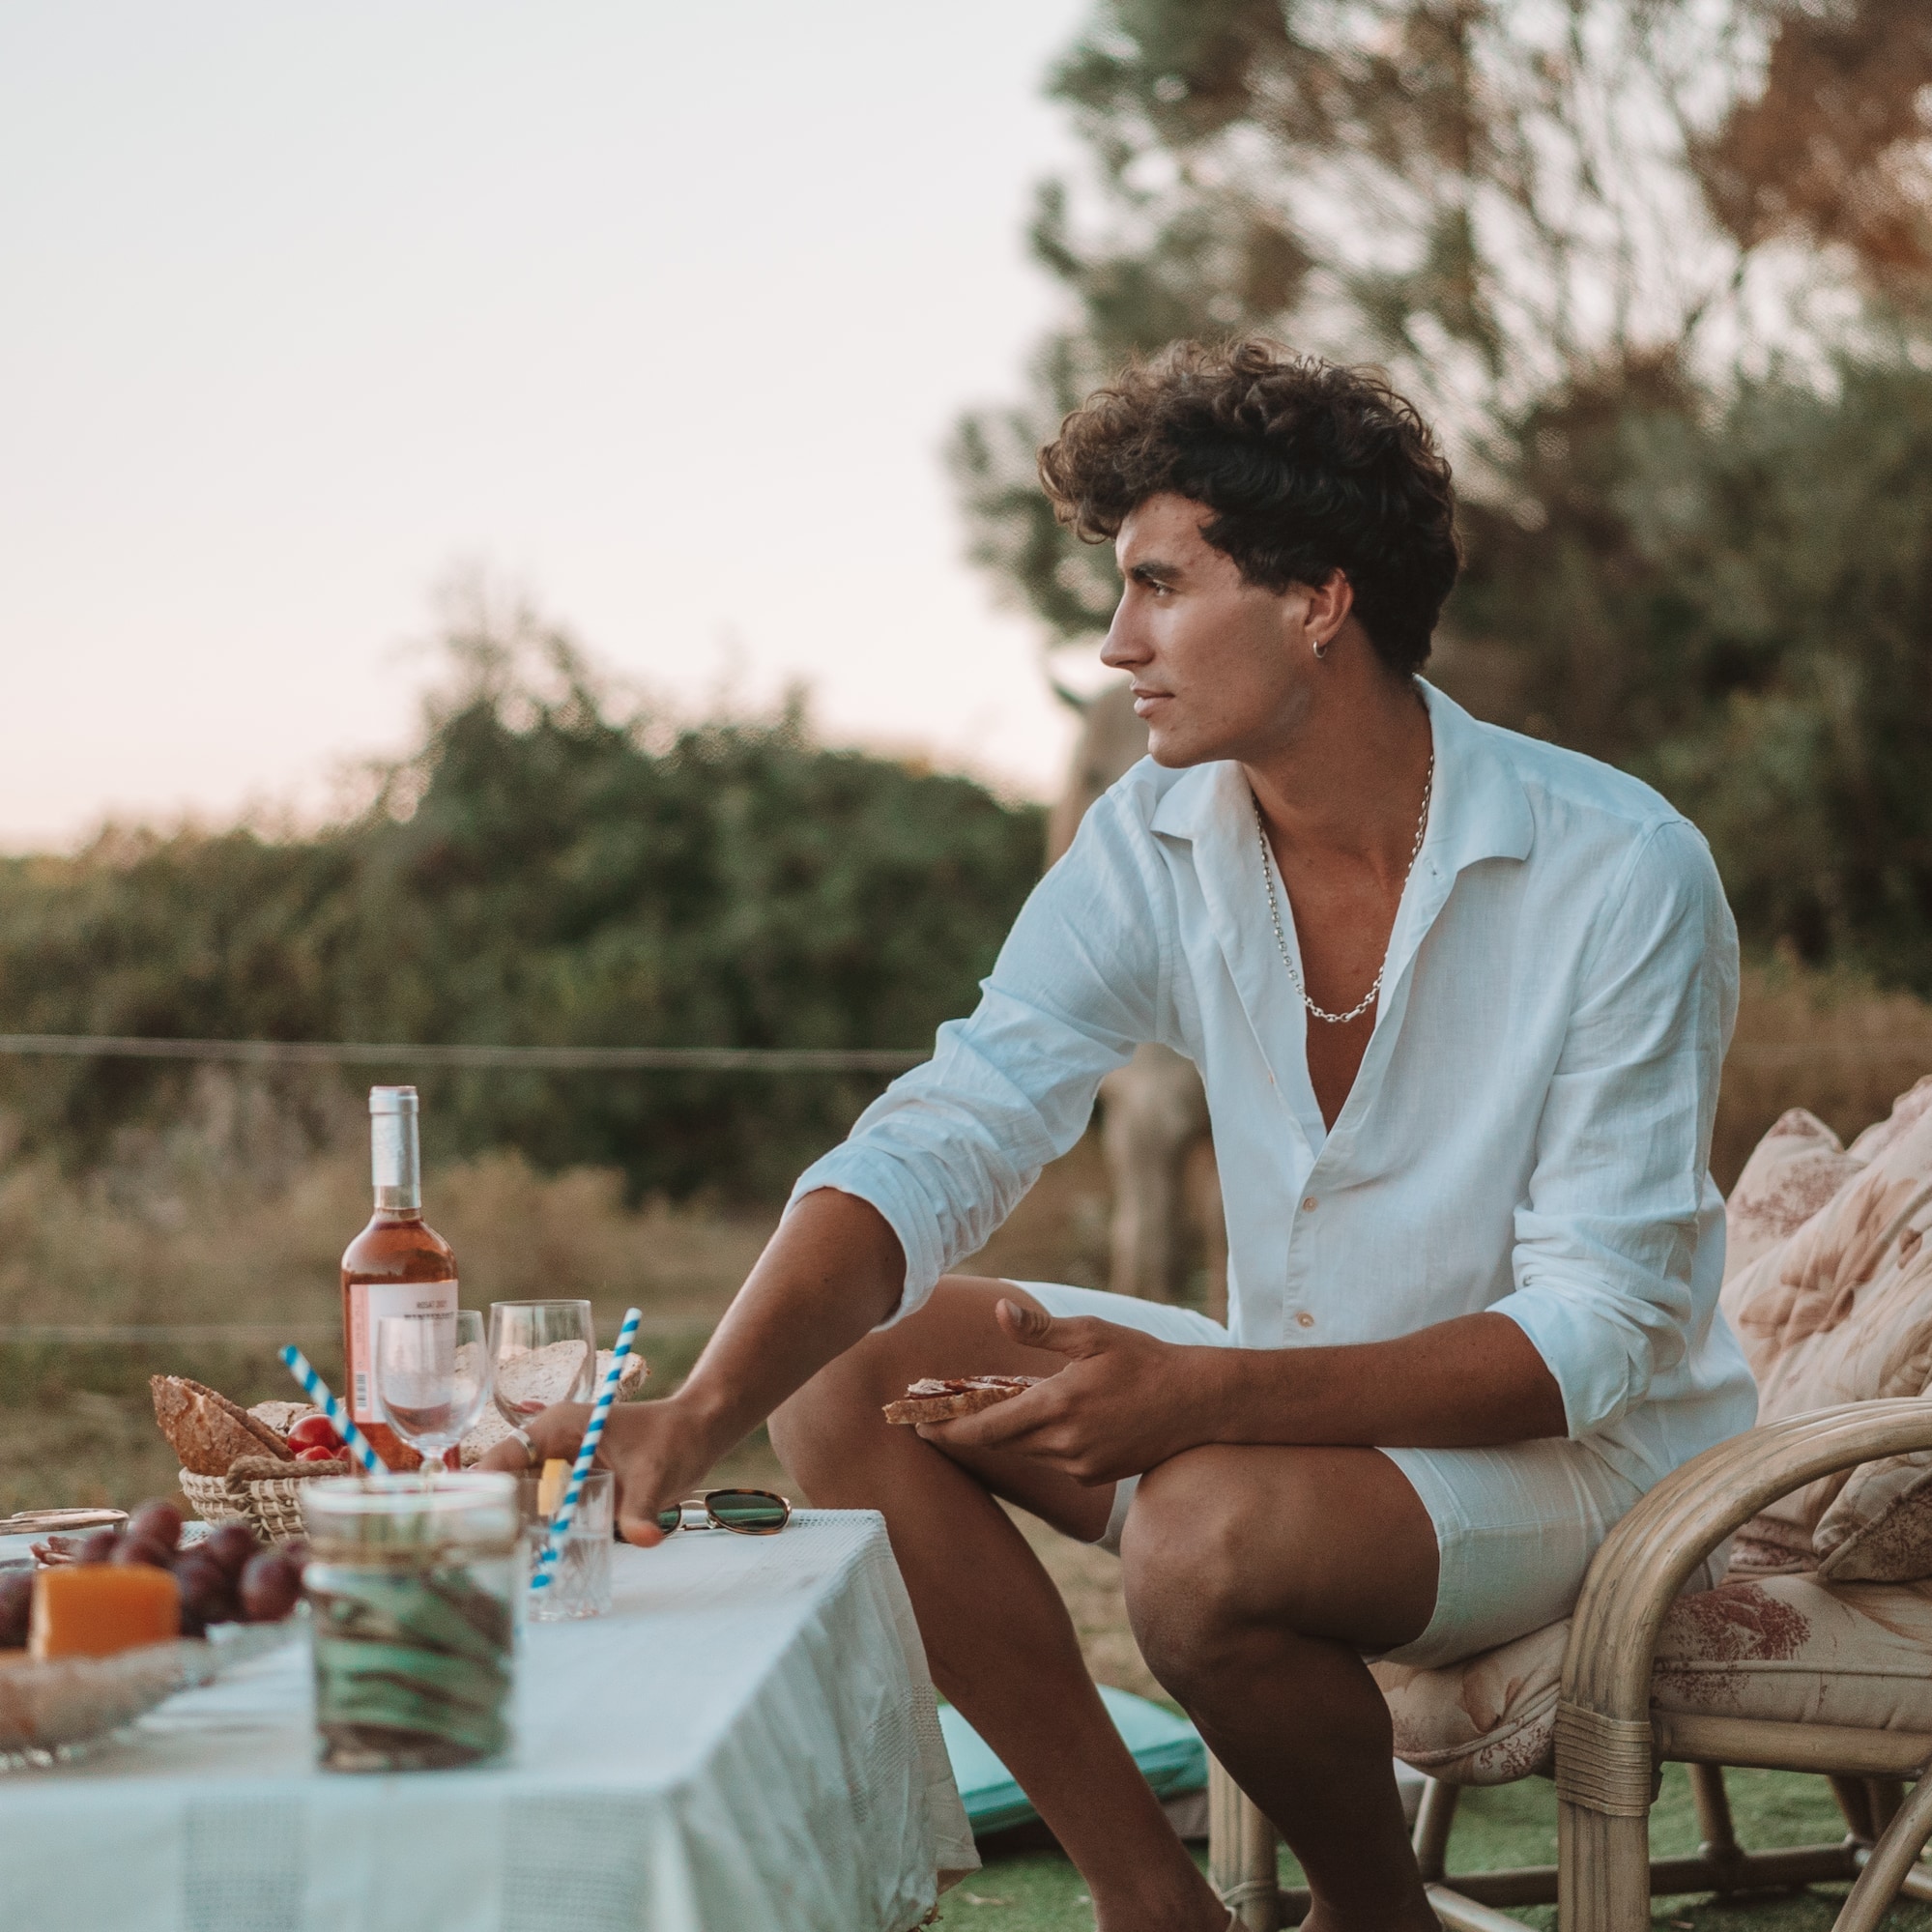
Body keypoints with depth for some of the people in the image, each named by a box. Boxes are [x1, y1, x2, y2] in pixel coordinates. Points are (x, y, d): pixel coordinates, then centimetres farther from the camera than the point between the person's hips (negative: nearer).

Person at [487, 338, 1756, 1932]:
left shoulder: (1620, 873, -21)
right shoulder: (1158, 846, -7)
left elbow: (1593, 1333, -23)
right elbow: (936, 1143, -15)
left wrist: (1202, 1391, -35)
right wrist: (701, 1411, -32)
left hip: (1586, 1447, -6)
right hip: (1303, 1405, 6)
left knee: (1209, 1532, -34)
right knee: (848, 1373, -8)